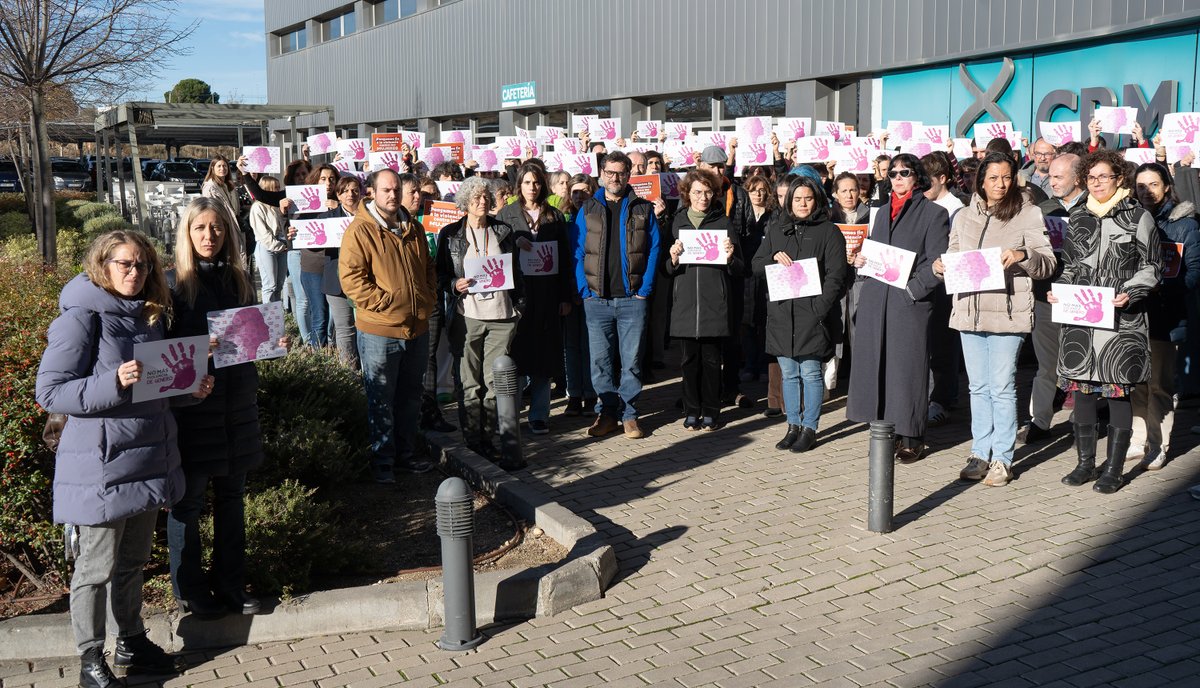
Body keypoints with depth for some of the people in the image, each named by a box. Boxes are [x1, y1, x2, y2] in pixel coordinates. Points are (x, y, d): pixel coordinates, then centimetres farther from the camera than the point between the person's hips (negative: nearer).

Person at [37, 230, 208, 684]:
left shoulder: (151, 314, 9)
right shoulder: (81, 317, -13)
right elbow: (50, 392, -16)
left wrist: (190, 387, 1)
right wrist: (114, 383, -28)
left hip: (149, 456, 7)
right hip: (101, 465, -7)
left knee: (133, 559, 19)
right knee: (98, 566, 5)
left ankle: (132, 643, 33)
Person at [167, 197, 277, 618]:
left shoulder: (239, 279, 8)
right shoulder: (173, 283, -7)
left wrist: (273, 342, -3)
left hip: (237, 404, 5)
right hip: (191, 405, -5)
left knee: (231, 496, 14)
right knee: (188, 500, 6)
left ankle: (230, 584, 26)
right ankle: (189, 589, 21)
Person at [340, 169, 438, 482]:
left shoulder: (413, 229, 11)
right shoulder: (359, 231, -10)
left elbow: (429, 269, 21)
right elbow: (350, 279, -16)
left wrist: (427, 300, 6)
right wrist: (386, 303, -18)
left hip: (417, 328, 6)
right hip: (379, 330, -6)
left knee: (410, 397, 17)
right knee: (381, 400, 5)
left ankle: (406, 453, 30)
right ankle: (382, 461, 17)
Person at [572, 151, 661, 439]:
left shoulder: (643, 209, 7)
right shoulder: (588, 210, 9)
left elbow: (653, 250, 4)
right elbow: (577, 251, 6)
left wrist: (645, 289, -5)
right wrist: (584, 290, -4)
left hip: (632, 297, -1)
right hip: (597, 299, 1)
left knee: (632, 360, 3)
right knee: (600, 360, 2)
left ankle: (629, 414, 13)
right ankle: (607, 412, 13)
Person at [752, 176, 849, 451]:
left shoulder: (828, 232, 0)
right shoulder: (776, 229, 14)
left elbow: (836, 274, -7)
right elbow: (756, 266, 14)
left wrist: (820, 308, -16)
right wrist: (774, 257, -7)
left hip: (812, 314, -4)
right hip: (781, 312, 4)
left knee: (810, 373, -1)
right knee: (788, 373, 10)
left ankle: (810, 429, 9)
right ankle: (793, 426, 20)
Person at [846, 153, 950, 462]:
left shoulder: (933, 213, 0)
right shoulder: (883, 212, 19)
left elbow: (937, 263, -7)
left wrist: (912, 289, -16)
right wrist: (861, 262, 4)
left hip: (910, 301, -6)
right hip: (875, 299, 6)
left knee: (908, 366, -3)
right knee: (876, 363, 6)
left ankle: (911, 437, 6)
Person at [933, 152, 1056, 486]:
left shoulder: (1028, 214, 1)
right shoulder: (964, 216, 13)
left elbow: (1048, 263, -2)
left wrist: (1022, 255, -20)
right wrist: (940, 267, -3)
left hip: (1008, 314, -4)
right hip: (969, 311, 4)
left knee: (1002, 387, -2)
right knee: (978, 387, 11)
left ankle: (1002, 458, 8)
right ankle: (980, 454, 21)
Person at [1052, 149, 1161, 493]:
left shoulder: (1138, 216, 2)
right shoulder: (1077, 217, 15)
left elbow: (1151, 267, 2)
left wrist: (1130, 294, -15)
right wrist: (1057, 291, 3)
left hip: (1121, 319, -4)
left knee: (1118, 391, -2)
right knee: (1081, 388, 6)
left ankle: (1113, 469, 6)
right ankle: (1085, 462, 17)